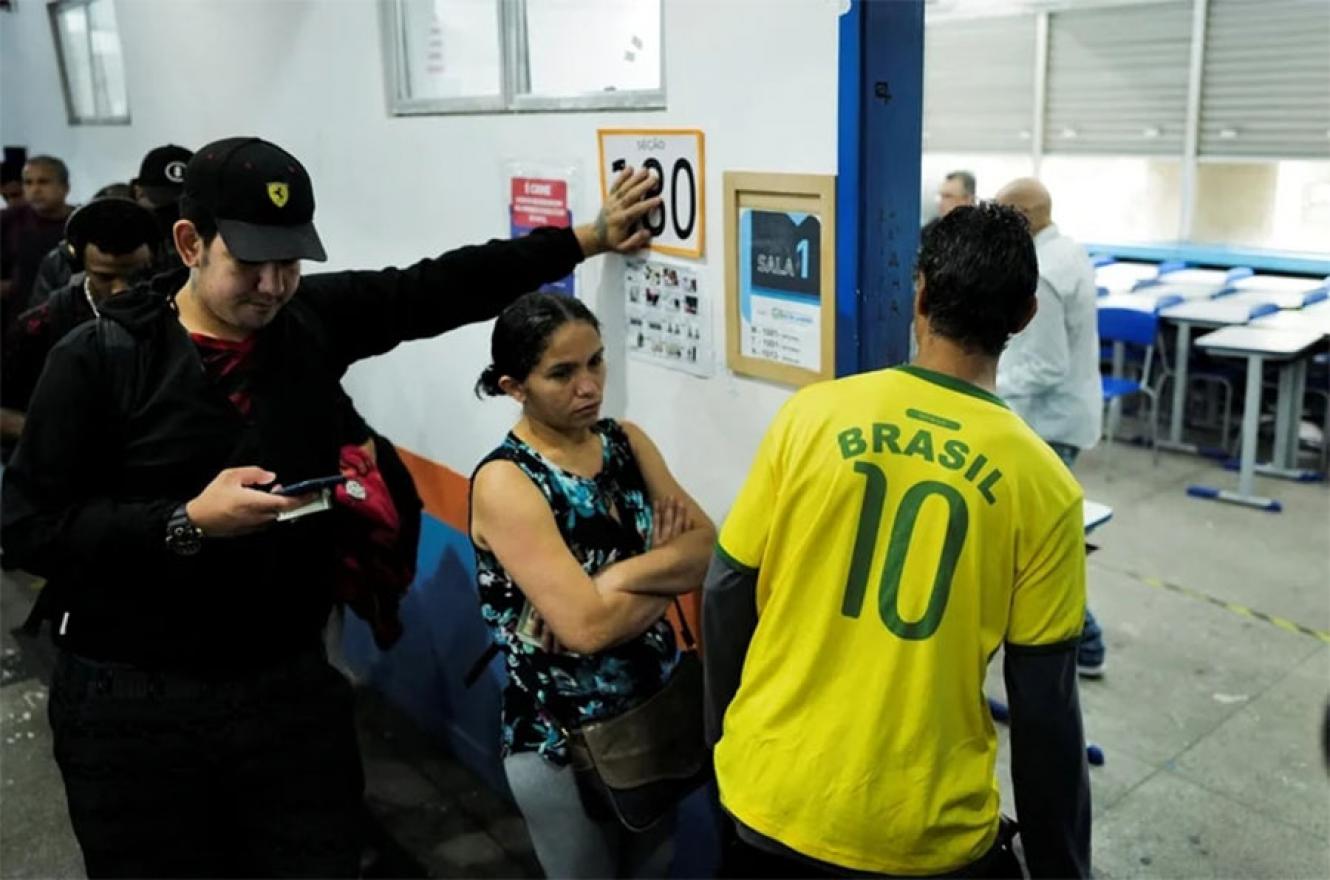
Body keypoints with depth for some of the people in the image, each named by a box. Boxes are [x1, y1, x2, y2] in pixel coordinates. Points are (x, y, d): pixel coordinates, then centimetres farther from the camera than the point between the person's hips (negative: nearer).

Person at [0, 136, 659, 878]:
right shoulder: (98, 360, -11)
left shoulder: (313, 320, 1)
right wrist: (187, 521, -22)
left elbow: (445, 287, 4)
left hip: (292, 683, 3)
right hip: (131, 703, -3)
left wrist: (588, 239, 2)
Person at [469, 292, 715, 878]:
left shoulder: (626, 441, -1)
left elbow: (711, 550, -10)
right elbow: (586, 626, -28)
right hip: (562, 741, -6)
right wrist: (668, 568, -15)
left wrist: (623, 576, -24)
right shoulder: (505, 482, -20)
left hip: (658, 713, 6)